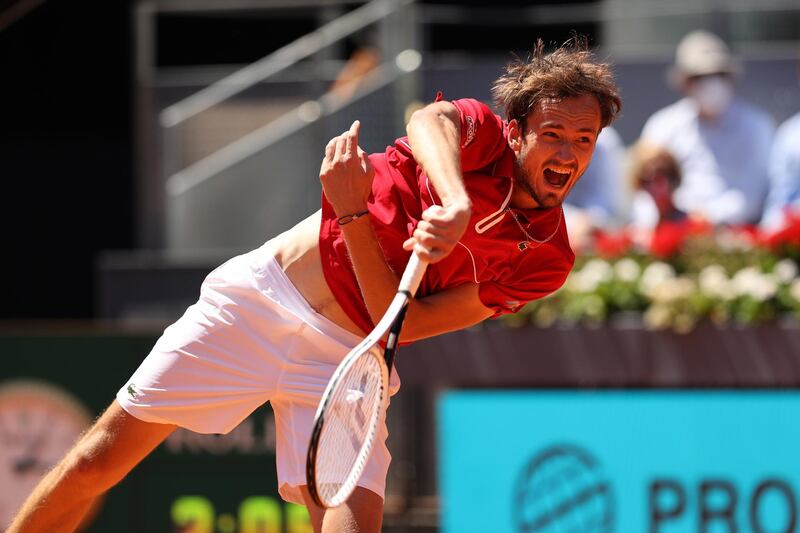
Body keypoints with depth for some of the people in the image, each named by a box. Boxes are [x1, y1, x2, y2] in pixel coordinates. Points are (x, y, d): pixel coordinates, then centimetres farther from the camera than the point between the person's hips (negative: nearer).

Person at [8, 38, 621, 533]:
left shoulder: (546, 260, -6)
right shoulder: (483, 134, -6)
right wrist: (456, 203, -53)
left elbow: (394, 325, -13)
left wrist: (351, 213, -25)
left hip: (344, 357, 1)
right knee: (99, 461, 0)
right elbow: (428, 120, -34)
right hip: (259, 298, -1)